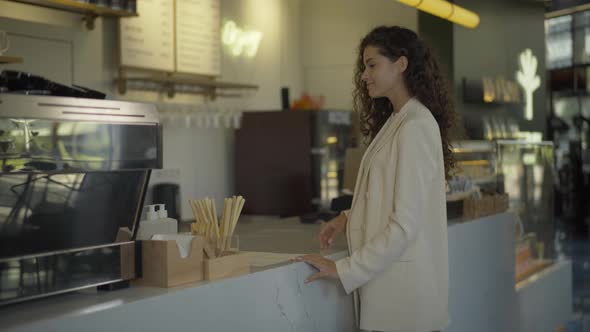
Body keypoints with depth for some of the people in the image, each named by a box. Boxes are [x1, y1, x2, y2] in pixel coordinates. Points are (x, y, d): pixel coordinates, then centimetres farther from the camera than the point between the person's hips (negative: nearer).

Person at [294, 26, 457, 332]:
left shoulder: (415, 126, -15)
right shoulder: (395, 121, 13)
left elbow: (405, 225, -19)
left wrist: (344, 269, -15)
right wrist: (349, 219, 3)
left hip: (402, 287, -8)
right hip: (386, 278, 8)